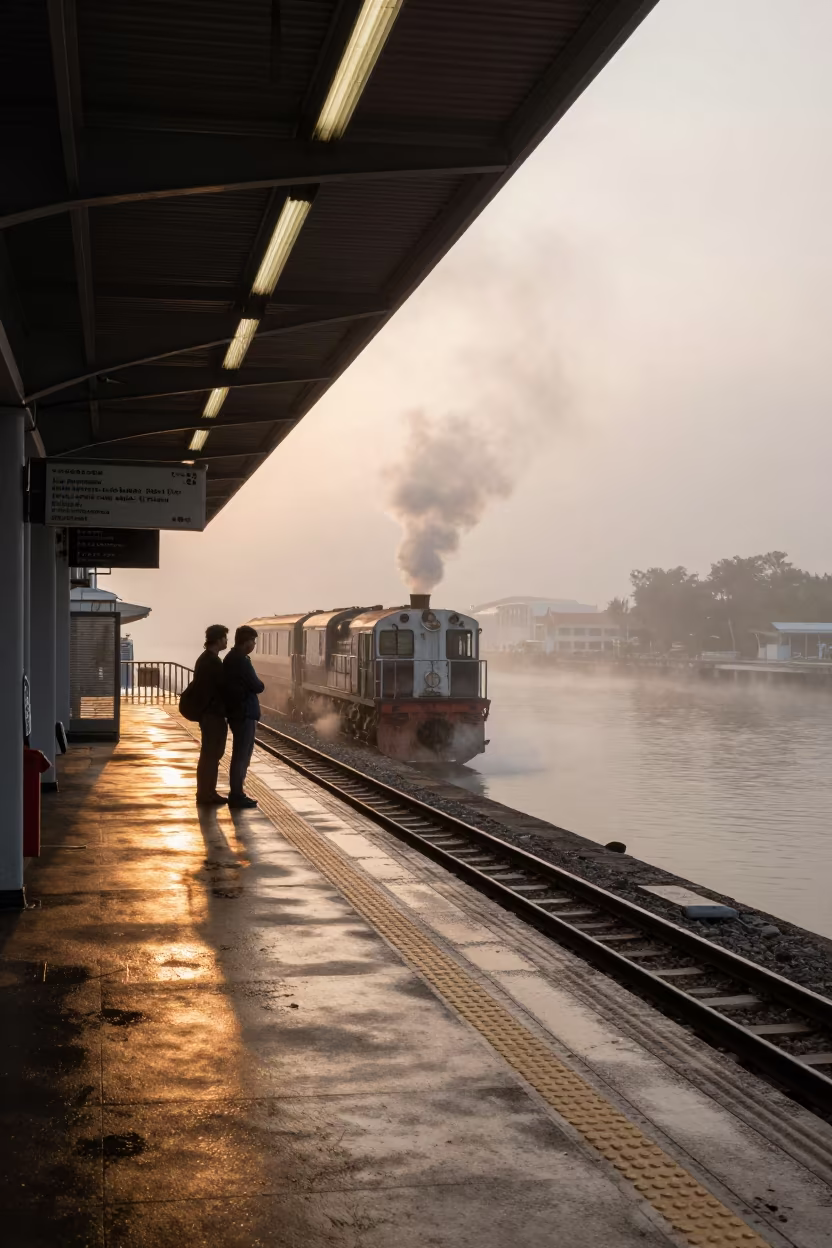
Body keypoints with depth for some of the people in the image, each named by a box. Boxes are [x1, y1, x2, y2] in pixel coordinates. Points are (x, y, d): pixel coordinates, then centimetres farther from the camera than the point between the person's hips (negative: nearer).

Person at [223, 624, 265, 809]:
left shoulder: (230, 658, 13)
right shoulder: (241, 661, -19)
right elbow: (257, 687, -17)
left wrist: (253, 684, 5)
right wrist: (259, 684, 3)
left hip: (236, 712, 10)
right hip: (244, 713, -10)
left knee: (240, 754, 16)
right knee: (241, 755, -4)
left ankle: (236, 793, 21)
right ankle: (237, 796, 1)